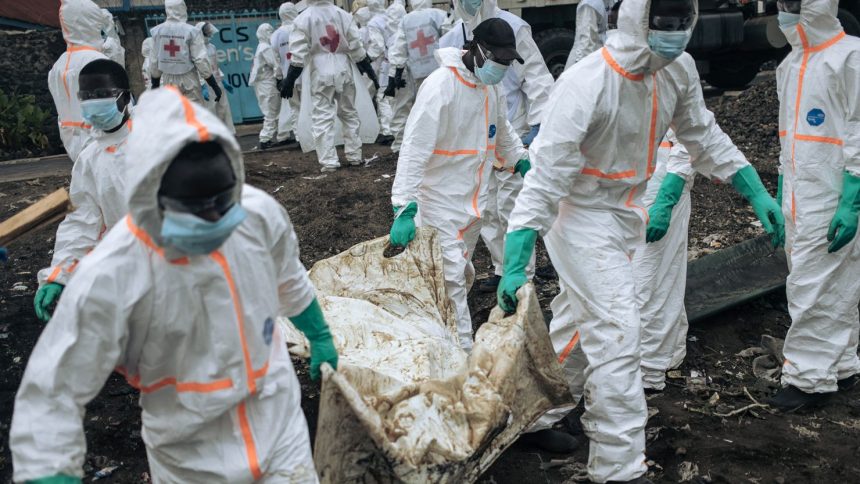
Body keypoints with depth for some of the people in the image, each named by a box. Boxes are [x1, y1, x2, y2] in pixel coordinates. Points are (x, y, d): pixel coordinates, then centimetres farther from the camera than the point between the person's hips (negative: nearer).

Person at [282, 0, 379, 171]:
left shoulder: (303, 18, -5)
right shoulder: (343, 15, 2)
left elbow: (298, 53, -8)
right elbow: (356, 46, 2)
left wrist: (289, 80, -3)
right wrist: (369, 70, 11)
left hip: (321, 74, -3)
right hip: (343, 72, 3)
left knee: (322, 118, 1)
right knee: (349, 114, 17)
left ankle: (329, 161, -5)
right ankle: (354, 156, 20)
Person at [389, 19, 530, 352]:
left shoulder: (493, 87, 4)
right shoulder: (440, 86, -21)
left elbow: (502, 133, 23)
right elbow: (414, 148, -26)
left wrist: (524, 165, 13)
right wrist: (405, 208, -32)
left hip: (474, 201, 8)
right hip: (440, 202, -8)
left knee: (463, 274, 16)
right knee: (451, 279, -6)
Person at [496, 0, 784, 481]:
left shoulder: (679, 70, -7)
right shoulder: (587, 84, -29)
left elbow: (704, 136, 9)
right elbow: (545, 176, -29)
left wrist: (758, 193, 5)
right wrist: (515, 264, -32)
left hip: (625, 214, 8)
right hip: (580, 217, -7)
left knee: (578, 324, 21)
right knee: (618, 333, -12)